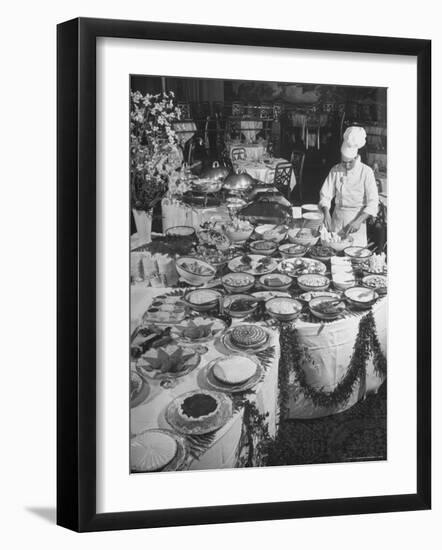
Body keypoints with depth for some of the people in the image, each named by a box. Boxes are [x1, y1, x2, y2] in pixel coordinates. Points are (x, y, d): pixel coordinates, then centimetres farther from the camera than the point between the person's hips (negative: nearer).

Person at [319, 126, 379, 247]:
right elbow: (325, 195, 1)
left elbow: (373, 203, -11)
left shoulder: (365, 172, -9)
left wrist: (358, 221, -21)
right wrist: (326, 213, -17)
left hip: (356, 219, -2)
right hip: (337, 219, 3)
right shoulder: (336, 170, 0)